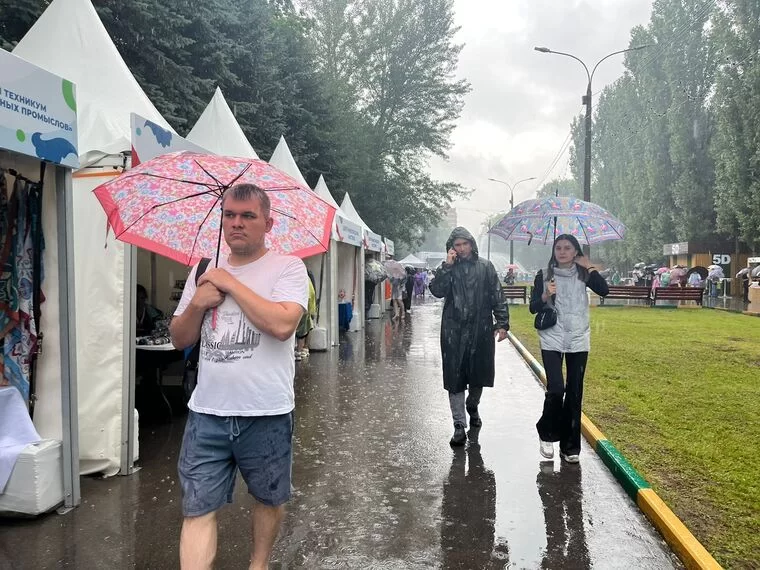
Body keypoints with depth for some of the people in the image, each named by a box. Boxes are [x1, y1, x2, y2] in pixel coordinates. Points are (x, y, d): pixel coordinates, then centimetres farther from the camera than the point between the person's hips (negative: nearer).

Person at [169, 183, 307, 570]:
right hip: (207, 413, 3)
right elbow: (180, 340, 13)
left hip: (266, 414, -3)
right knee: (198, 509, 3)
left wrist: (231, 283, -15)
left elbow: (282, 324, -24)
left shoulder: (287, 267, -6)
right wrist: (197, 303, -7)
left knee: (269, 499, 16)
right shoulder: (203, 273, 10)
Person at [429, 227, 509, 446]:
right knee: (455, 378, -3)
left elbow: (497, 297, 4)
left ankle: (472, 406, 42)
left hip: (481, 330, 1)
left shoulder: (485, 266, 6)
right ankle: (459, 426, 3)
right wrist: (447, 266, -16)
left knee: (479, 373, 13)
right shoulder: (447, 268, 5)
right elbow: (436, 291, -11)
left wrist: (502, 323, -2)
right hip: (454, 332, -1)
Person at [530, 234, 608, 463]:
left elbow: (604, 290, -11)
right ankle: (547, 434, 14)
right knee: (556, 389, -13)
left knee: (575, 393, 4)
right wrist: (546, 295, -19)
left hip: (578, 341, 2)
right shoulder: (544, 276, 2)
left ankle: (570, 446, 16)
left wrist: (590, 267, -7)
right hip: (552, 340, -2)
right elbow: (533, 308, -1)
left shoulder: (582, 274, 5)